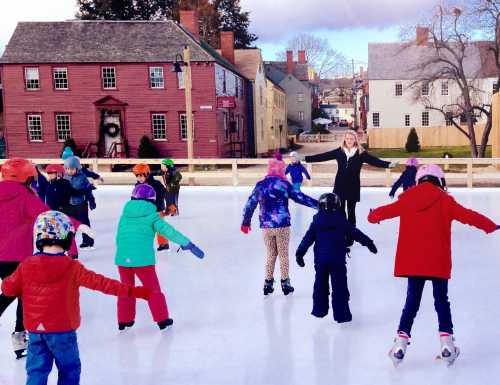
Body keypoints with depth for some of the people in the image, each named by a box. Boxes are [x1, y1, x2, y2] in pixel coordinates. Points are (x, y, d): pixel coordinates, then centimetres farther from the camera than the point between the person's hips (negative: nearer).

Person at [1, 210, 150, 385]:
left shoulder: (26, 265, -4)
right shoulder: (72, 267, -14)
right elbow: (100, 282, -19)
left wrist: (23, 291, 27)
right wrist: (130, 291, -18)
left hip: (34, 329, 3)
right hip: (62, 330, -3)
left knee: (37, 370, 11)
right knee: (69, 368, 14)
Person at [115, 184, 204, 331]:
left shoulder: (125, 214, 10)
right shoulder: (151, 216, -2)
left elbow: (119, 237, 15)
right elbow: (168, 231, -9)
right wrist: (188, 244, -9)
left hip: (123, 258, 4)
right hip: (143, 259, -4)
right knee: (153, 289, 13)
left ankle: (124, 320, 30)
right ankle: (162, 319, 22)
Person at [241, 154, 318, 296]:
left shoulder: (260, 185, 4)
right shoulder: (284, 184, -6)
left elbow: (250, 204, 9)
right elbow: (300, 197, -4)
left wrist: (246, 222, 20)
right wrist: (318, 204, 4)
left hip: (266, 226, 3)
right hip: (282, 225, -3)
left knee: (271, 254, 16)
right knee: (283, 255, 10)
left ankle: (268, 283, 18)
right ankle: (285, 283, 16)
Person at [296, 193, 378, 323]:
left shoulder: (317, 221, 2)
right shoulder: (341, 220, -1)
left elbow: (308, 238, 1)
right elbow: (355, 233, 6)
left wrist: (300, 253, 5)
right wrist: (369, 243, 15)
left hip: (320, 259, 2)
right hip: (337, 260, -2)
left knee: (320, 285, 17)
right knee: (339, 287, 2)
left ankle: (319, 310, 26)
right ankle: (341, 314, 4)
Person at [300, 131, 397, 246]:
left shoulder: (361, 153, -3)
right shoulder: (339, 151, 2)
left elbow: (374, 160, -12)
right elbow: (323, 156, 1)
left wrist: (389, 164, -27)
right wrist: (305, 158, -4)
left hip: (353, 187, -1)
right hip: (340, 186, 1)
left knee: (351, 212, 6)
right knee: (340, 212, 3)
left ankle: (350, 237, 12)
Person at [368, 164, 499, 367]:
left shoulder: (407, 199, 3)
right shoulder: (444, 200, -4)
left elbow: (385, 210, 15)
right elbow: (468, 215, -7)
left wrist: (373, 217, 35)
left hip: (412, 261, 2)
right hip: (438, 261, -2)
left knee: (412, 301, 11)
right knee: (441, 300, 12)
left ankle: (401, 341, 5)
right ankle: (446, 342, 10)